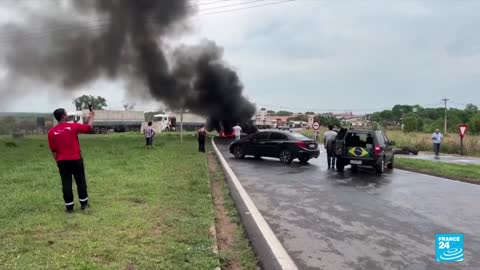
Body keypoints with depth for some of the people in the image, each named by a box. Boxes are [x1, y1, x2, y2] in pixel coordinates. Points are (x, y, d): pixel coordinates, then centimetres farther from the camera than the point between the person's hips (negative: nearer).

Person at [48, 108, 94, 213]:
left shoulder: (51, 132, -1)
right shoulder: (73, 126, -9)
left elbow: (53, 150, 3)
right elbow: (89, 127, 5)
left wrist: (57, 161, 15)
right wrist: (91, 116, 20)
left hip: (62, 161, 2)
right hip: (76, 159, -2)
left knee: (66, 184, 7)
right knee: (81, 181, 12)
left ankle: (69, 206, 11)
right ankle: (84, 203, 19)